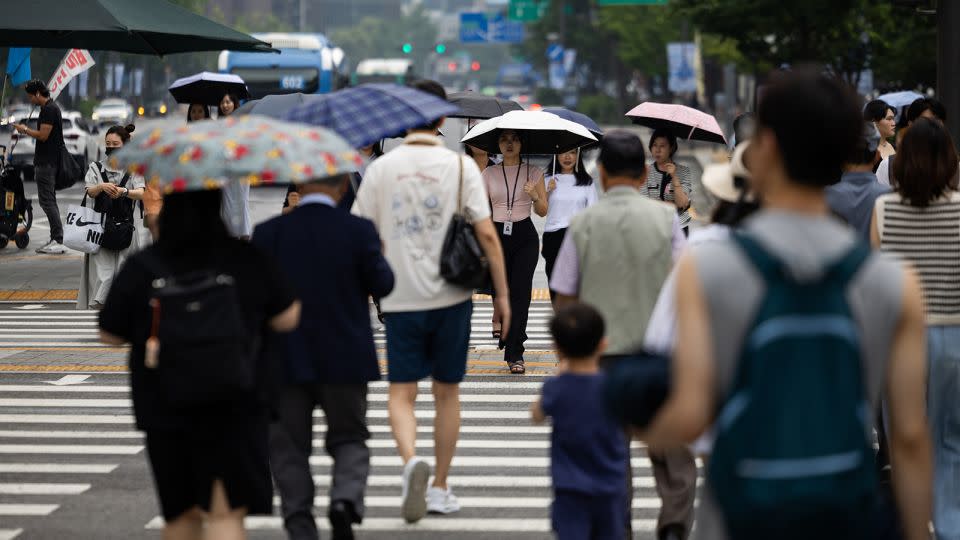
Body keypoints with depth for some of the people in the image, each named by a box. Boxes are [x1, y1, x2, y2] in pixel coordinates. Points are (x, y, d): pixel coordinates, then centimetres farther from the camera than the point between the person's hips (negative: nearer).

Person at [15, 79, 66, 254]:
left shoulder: (48, 110, -15)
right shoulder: (51, 107, 17)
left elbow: (43, 135, -20)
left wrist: (25, 130, -7)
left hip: (46, 163, -11)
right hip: (48, 162, 11)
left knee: (47, 200, -11)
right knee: (49, 201, 12)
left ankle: (58, 241, -14)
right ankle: (56, 240, 13)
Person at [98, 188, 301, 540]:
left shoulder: (141, 268, -8)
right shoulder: (247, 261, -8)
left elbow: (110, 335, 1)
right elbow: (287, 319, -1)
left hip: (164, 408, 2)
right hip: (234, 408, -1)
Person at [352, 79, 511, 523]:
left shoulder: (381, 168, -1)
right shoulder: (460, 165, -4)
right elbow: (486, 234, -8)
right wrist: (502, 293, -1)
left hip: (400, 298, 0)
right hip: (450, 296, 0)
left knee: (401, 391, 4)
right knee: (447, 392, 12)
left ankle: (411, 459, -23)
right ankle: (440, 488, 18)